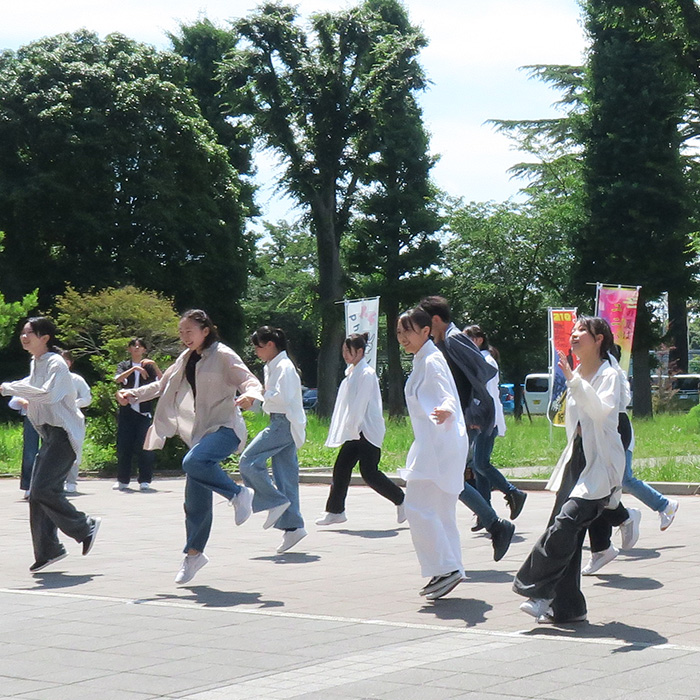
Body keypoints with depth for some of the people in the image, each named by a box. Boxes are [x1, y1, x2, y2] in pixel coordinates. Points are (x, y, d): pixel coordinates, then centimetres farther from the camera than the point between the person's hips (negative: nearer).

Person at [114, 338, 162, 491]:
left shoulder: (149, 366, 10)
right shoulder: (124, 365, 11)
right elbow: (118, 379, -10)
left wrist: (154, 365, -18)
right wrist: (134, 369, -23)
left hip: (144, 411, -1)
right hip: (127, 411, 1)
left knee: (143, 446, -7)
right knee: (124, 445, 1)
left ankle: (145, 480, -2)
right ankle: (122, 480, 9)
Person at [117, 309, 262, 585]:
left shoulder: (222, 355, -7)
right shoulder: (186, 359, 15)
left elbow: (250, 381, -14)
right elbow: (162, 385, 23)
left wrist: (249, 395, -37)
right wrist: (132, 394, 9)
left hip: (225, 427, -7)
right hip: (201, 431, 7)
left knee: (193, 463, -35)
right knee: (196, 498, 6)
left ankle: (238, 494, -17)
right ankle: (194, 553, 17)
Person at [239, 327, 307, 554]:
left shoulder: (284, 367, -12)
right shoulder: (271, 367, 19)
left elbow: (283, 398, -23)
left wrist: (265, 396, -9)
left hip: (285, 423, -10)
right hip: (281, 424, 10)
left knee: (249, 461, -14)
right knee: (285, 475, 5)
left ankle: (276, 501, -6)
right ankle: (292, 526, 4)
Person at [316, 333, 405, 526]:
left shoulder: (366, 374, -14)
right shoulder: (352, 373, 14)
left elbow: (360, 404, -17)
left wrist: (352, 429, -17)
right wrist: (347, 430, 14)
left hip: (367, 431, -9)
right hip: (355, 432, 9)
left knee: (369, 473, -7)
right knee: (341, 468, 4)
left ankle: (403, 502, 6)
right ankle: (335, 510, 10)